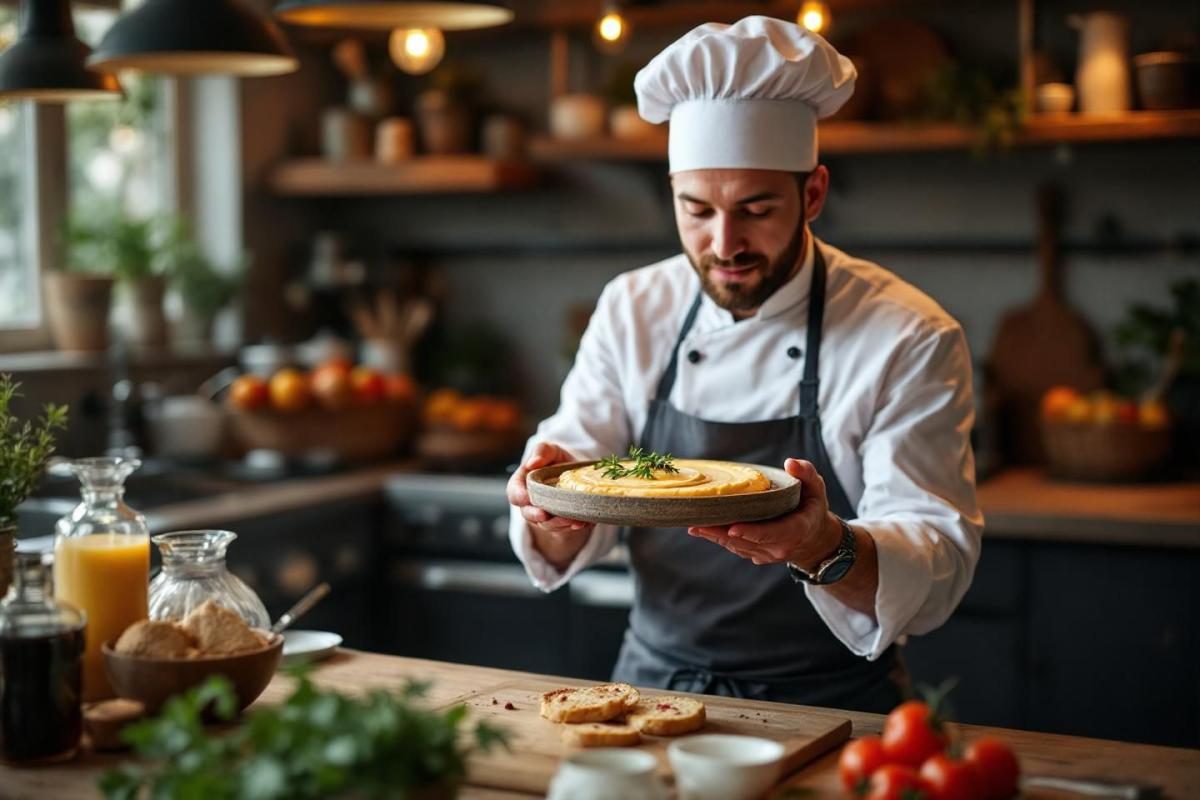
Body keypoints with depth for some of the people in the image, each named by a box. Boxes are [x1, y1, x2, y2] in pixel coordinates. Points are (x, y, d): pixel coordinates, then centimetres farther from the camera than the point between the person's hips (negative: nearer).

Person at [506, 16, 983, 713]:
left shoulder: (911, 340, -9)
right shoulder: (632, 311, 3)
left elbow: (939, 564, -14)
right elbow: (571, 530, 1)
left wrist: (825, 549, -35)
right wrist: (554, 515, -23)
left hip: (829, 712, -3)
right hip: (652, 690, 3)